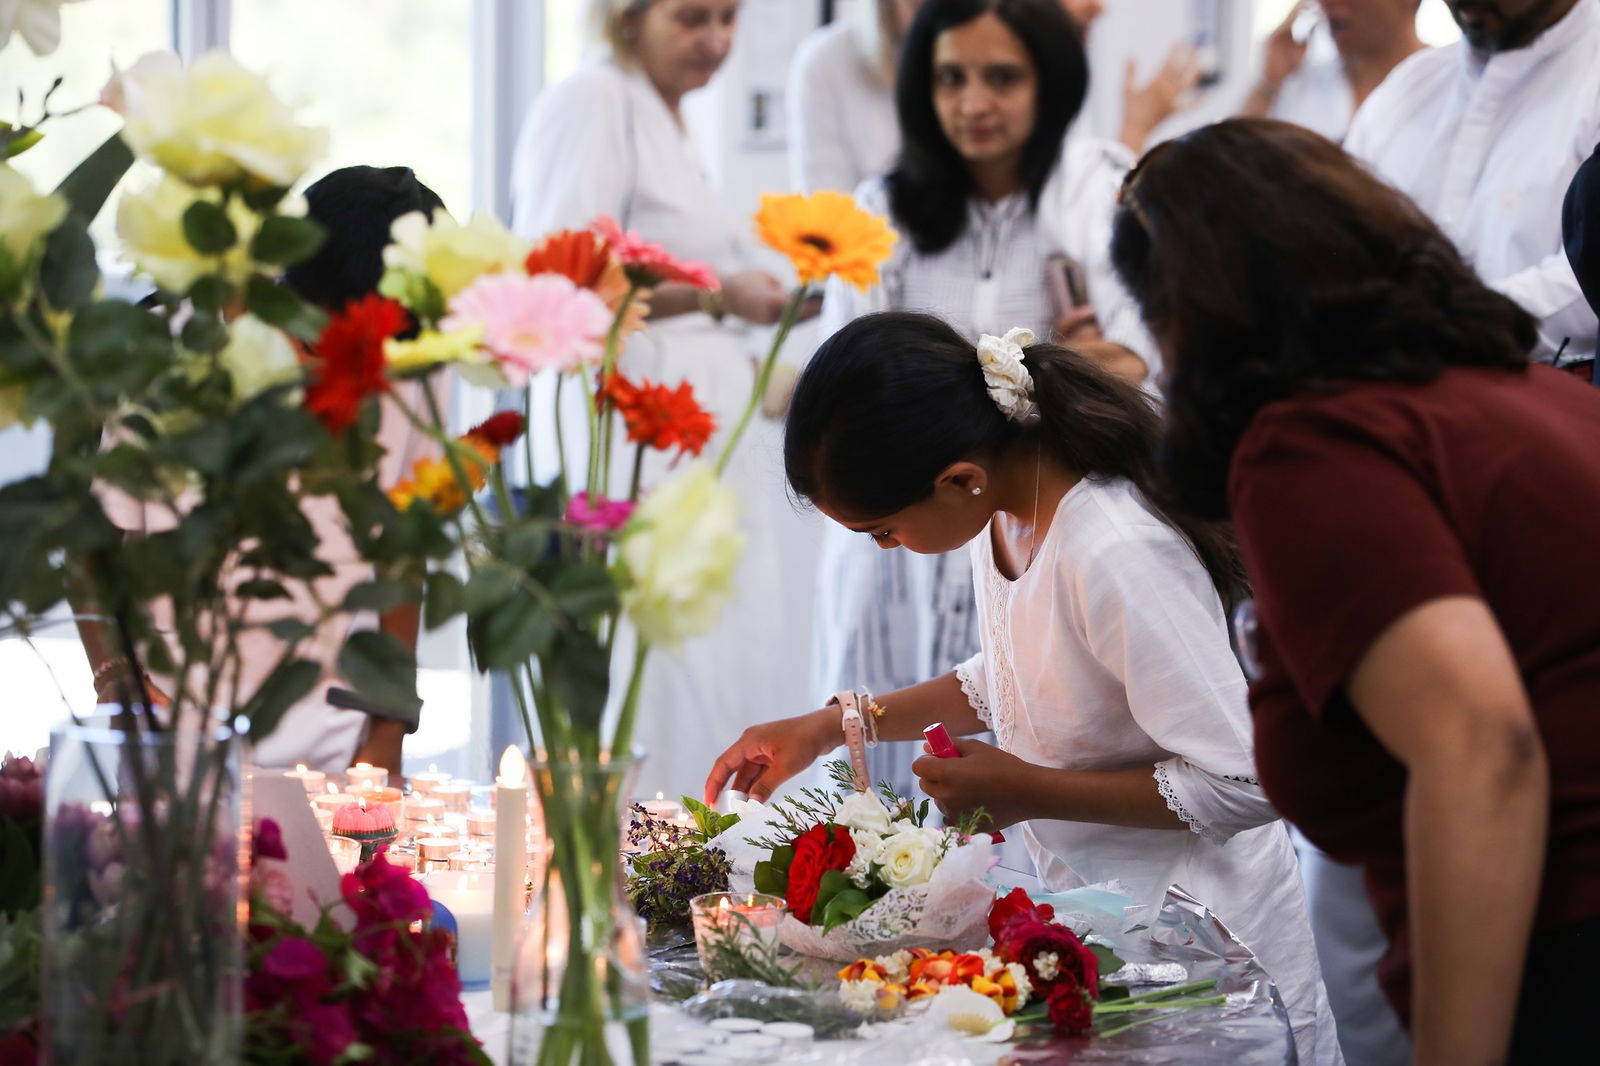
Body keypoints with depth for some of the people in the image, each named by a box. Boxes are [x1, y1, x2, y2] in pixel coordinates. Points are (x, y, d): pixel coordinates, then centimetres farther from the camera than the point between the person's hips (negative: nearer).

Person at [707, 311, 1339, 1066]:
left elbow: (1244, 784, -27)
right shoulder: (1006, 507, -4)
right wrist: (828, 728, 7)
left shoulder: (1118, 557, -31)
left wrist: (1029, 792, -22)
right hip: (1089, 904, 8)